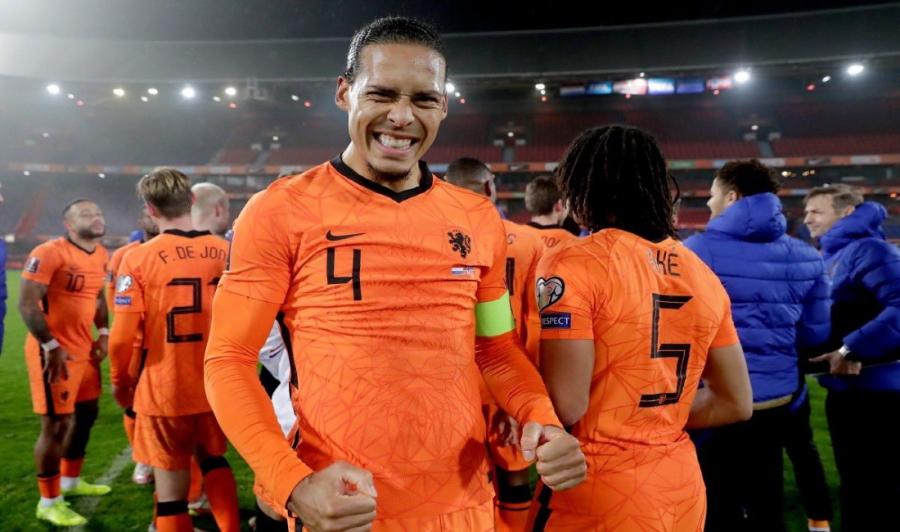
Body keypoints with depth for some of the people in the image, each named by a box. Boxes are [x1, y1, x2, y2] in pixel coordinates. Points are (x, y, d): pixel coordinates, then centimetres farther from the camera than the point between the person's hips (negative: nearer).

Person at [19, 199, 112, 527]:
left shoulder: (101, 256, 9)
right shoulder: (49, 254, -18)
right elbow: (26, 304, -20)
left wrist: (103, 333, 10)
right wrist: (51, 346, -20)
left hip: (84, 348, 9)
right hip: (54, 351, -9)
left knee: (86, 413, 20)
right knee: (55, 424, -3)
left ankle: (70, 481, 40)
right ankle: (49, 502, 13)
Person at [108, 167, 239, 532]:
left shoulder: (139, 258, -12)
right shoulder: (227, 253, -3)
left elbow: (123, 337, -13)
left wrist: (119, 381, 5)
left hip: (164, 391, -3)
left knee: (172, 488, 11)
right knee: (213, 459, 28)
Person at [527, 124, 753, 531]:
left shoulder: (574, 265, -16)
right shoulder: (702, 274, 3)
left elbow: (565, 406, -21)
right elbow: (736, 403, 8)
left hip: (598, 490, -6)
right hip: (682, 486, 6)